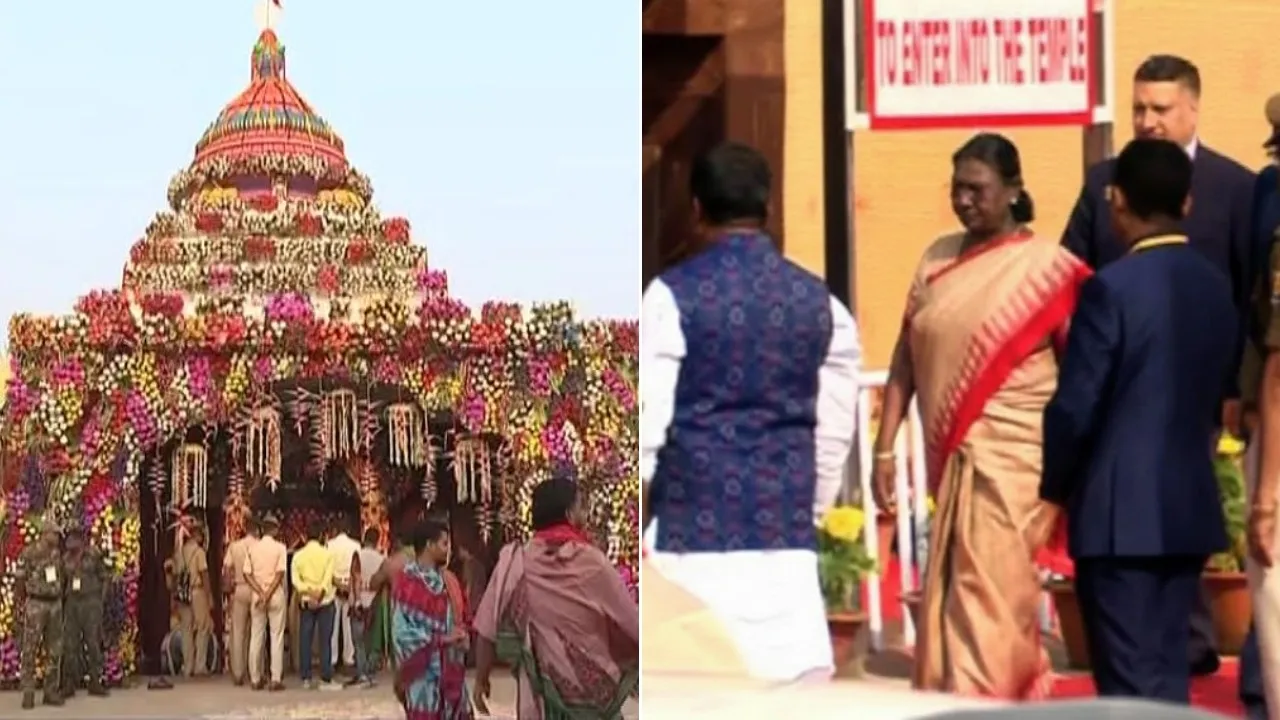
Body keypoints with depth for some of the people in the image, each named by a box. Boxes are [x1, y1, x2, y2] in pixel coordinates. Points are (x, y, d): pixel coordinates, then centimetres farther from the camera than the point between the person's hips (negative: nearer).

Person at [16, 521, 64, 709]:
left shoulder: (57, 553, 7)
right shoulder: (29, 553, -9)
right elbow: (19, 581, -4)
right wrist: (20, 605, -3)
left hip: (55, 604, 5)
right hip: (35, 604, -5)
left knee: (54, 651, 5)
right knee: (30, 650, -4)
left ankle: (51, 692, 12)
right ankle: (28, 694, 0)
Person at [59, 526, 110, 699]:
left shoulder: (93, 555, -2)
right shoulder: (66, 558, 8)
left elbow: (106, 577, 2)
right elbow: (62, 581, 15)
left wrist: (101, 599, -3)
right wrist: (63, 600, 6)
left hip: (91, 602, -3)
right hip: (72, 602, 3)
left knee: (93, 642, 0)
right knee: (70, 643, 1)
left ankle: (95, 682, 7)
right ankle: (69, 683, 7)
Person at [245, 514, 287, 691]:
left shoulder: (252, 547, 3)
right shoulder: (280, 547, -5)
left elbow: (246, 573, -4)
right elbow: (280, 573, -13)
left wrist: (260, 593, -9)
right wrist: (268, 595, -12)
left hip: (256, 595, 3)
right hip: (276, 595, -3)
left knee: (256, 637, 8)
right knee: (277, 636, 0)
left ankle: (256, 678, 9)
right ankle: (276, 679, -5)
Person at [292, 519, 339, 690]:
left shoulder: (298, 555, 2)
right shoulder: (327, 554, -6)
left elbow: (295, 579, -7)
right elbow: (329, 577, -15)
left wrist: (307, 591, -13)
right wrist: (320, 594, -18)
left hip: (306, 601, 3)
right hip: (324, 601, -3)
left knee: (305, 640, 7)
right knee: (325, 641, -2)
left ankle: (306, 678, 7)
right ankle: (326, 679, -4)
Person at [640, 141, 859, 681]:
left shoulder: (673, 294, -5)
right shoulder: (818, 302, 7)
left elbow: (646, 419, -7)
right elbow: (836, 431, 8)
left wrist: (630, 512, 4)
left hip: (695, 522, -3)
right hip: (785, 528, 4)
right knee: (797, 673, 6)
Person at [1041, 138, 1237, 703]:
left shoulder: (1111, 287, -14)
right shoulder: (1217, 287, 6)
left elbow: (1074, 408, -13)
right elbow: (1217, 400, 12)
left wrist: (1054, 490, 2)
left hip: (1121, 512, -6)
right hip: (1190, 508, 7)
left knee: (1130, 683, -2)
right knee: (1167, 672, 14)